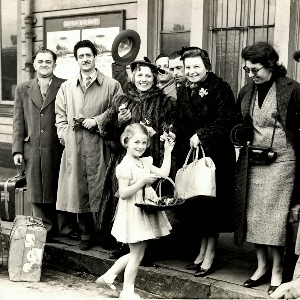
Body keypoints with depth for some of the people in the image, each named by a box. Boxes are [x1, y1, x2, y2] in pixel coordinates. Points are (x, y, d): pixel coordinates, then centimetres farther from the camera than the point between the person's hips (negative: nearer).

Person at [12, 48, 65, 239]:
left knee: (59, 192, 4)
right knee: (37, 194, 6)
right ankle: (45, 229, 18)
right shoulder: (23, 89, 13)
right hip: (32, 150, 3)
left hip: (57, 150, -3)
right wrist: (17, 149, 4)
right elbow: (18, 121, 10)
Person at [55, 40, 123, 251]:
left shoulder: (111, 85, 4)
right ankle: (86, 233, 16)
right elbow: (60, 115, 15)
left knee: (100, 189, -1)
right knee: (78, 188, 4)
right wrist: (64, 135, 2)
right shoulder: (67, 87, 15)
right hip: (73, 146, 3)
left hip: (99, 145, -3)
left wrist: (97, 121, -9)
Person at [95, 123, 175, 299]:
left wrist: (167, 152, 9)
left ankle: (108, 276, 26)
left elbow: (164, 173, 6)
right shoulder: (125, 166, -15)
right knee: (137, 254, -1)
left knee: (137, 253, 15)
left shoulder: (145, 162, 10)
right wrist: (142, 181, -26)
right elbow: (123, 193, -18)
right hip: (134, 213, -8)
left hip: (146, 211, 8)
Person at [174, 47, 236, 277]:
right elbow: (180, 127, 13)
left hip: (215, 155, -6)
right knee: (194, 204, 8)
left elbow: (224, 121, -16)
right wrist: (180, 158, 4)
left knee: (211, 205, 0)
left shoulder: (220, 89, -7)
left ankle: (210, 256, 10)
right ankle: (202, 251, 20)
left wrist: (201, 135, -22)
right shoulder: (183, 92, 13)